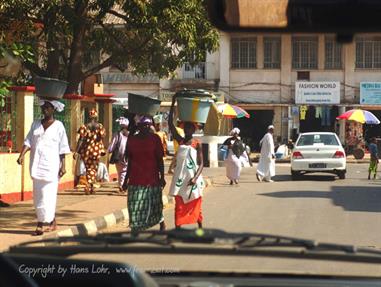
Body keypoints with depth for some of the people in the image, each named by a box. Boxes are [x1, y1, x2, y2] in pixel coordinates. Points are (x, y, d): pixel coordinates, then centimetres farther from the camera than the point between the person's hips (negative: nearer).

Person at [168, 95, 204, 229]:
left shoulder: (197, 144, -2)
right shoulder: (180, 141, 4)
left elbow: (201, 164, -5)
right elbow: (170, 124, -4)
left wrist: (195, 178, -21)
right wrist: (173, 105, -10)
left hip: (193, 180, -2)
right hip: (180, 179, 2)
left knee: (195, 206, 8)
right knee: (179, 206, 2)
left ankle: (200, 228, 21)